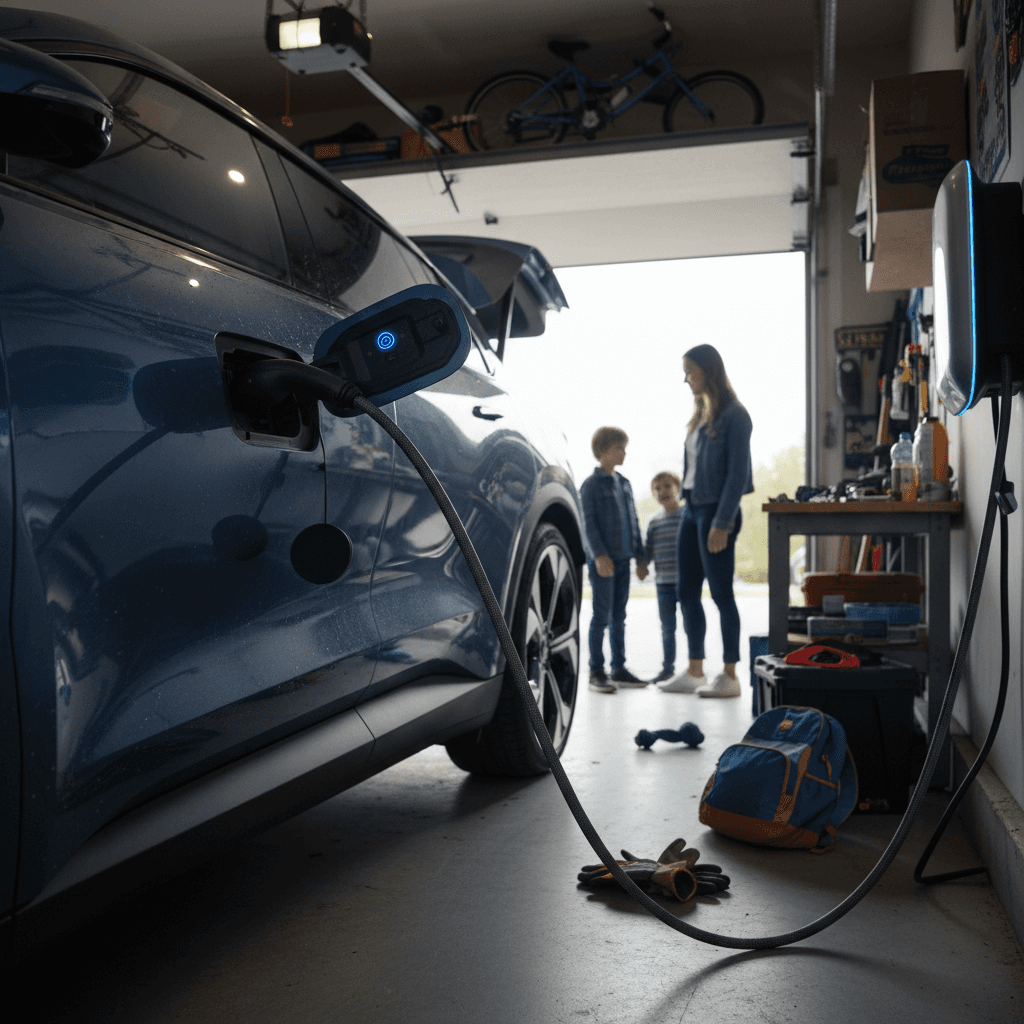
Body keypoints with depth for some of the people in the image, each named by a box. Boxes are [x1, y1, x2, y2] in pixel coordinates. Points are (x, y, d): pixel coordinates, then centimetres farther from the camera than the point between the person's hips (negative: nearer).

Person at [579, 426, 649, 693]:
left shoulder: (624, 483, 16)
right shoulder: (591, 484, -4)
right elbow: (589, 523, -11)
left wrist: (640, 557, 15)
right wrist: (599, 555, -21)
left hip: (622, 560, 6)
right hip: (602, 561, -6)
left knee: (619, 616, 10)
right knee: (602, 616, -4)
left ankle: (619, 669, 16)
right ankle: (596, 672, 3)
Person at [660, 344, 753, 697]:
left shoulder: (734, 416, -10)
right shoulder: (701, 414, 15)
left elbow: (737, 473, -15)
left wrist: (722, 523, -19)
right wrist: (687, 504, 13)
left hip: (716, 510, -9)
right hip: (692, 509, 9)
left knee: (721, 593, -3)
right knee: (687, 592, 9)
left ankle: (729, 675, 5)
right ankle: (694, 671, 18)